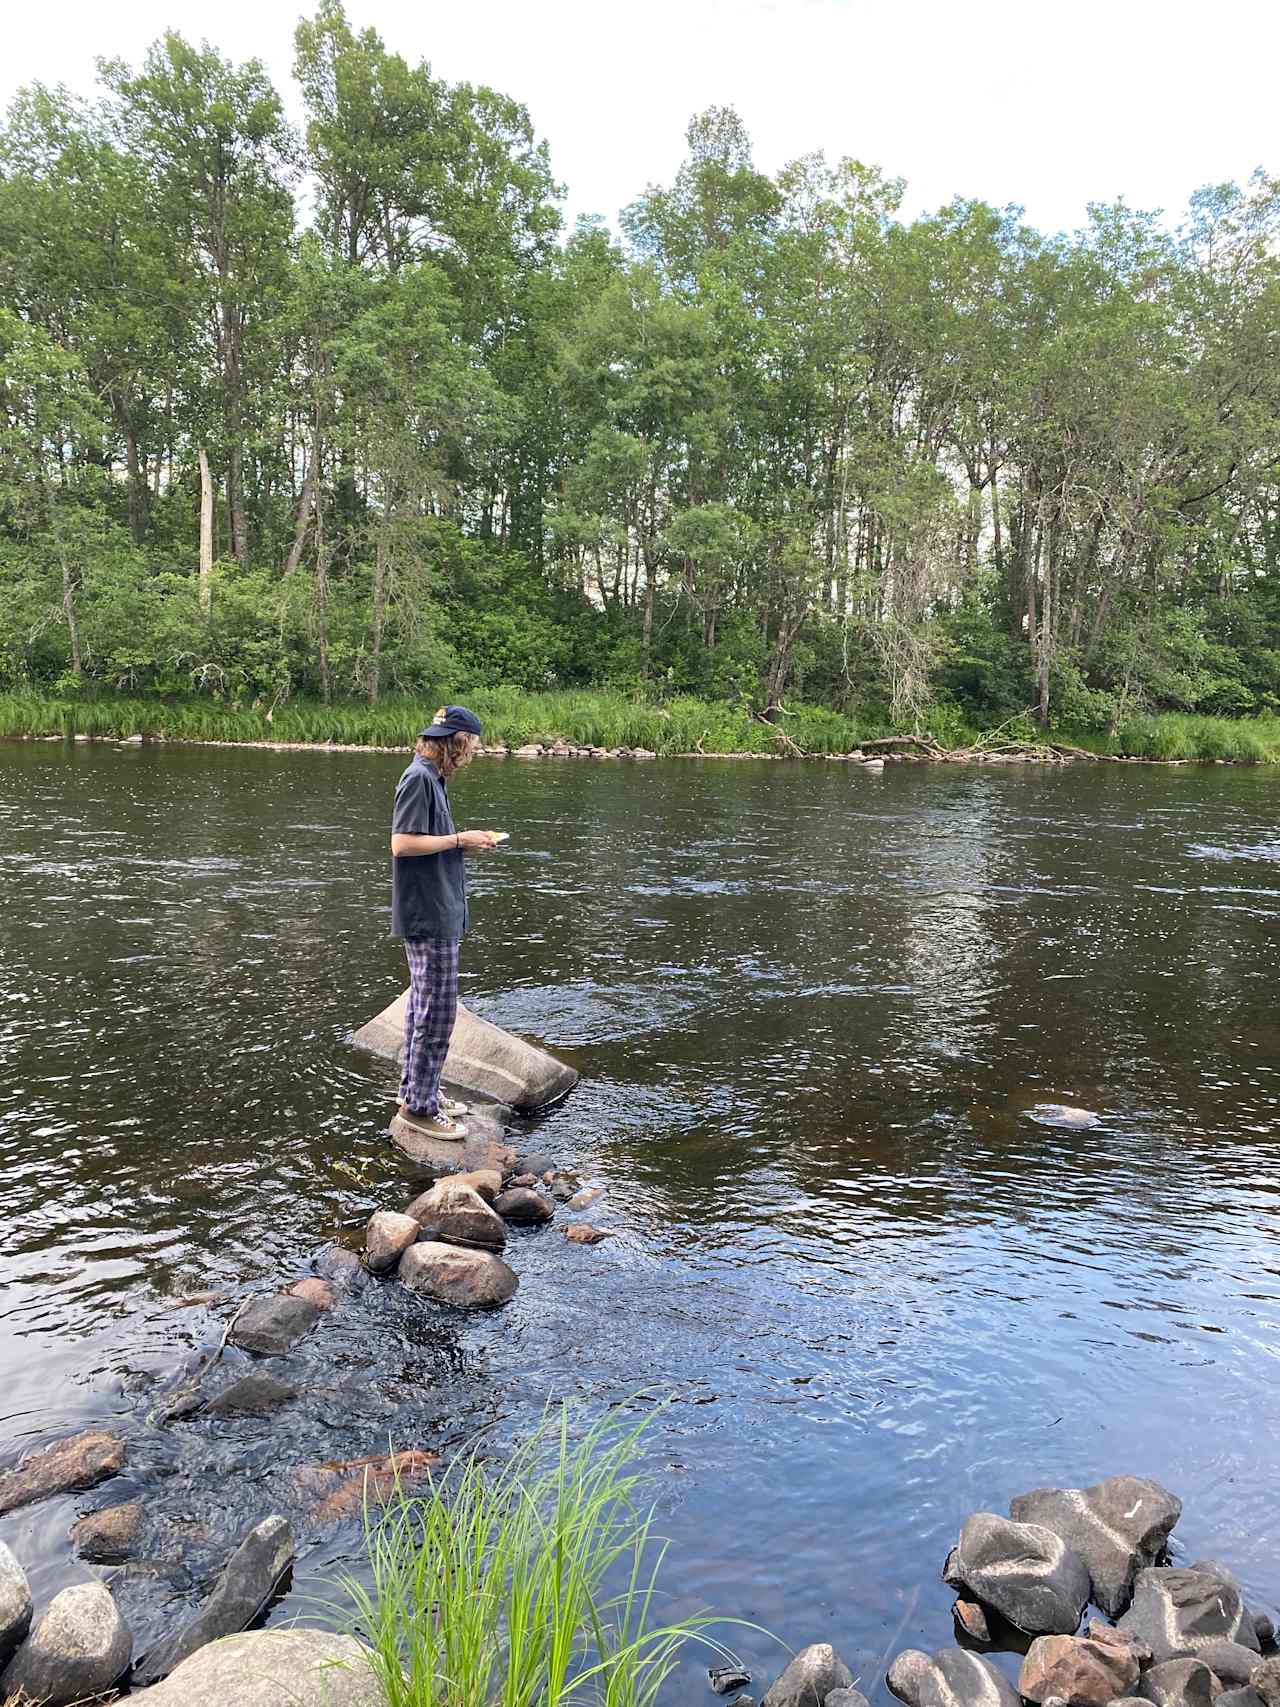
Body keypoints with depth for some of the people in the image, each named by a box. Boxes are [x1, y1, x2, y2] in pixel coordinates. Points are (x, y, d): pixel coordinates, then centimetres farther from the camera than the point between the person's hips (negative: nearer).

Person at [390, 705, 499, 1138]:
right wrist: (459, 839, -15)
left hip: (437, 913, 10)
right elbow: (402, 844, -22)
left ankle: (417, 1091, 26)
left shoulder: (432, 778, 14)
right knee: (437, 1010, -4)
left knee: (424, 1007, 16)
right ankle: (420, 1105, 4)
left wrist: (467, 843, 6)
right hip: (429, 916, -10)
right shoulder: (418, 778, -16)